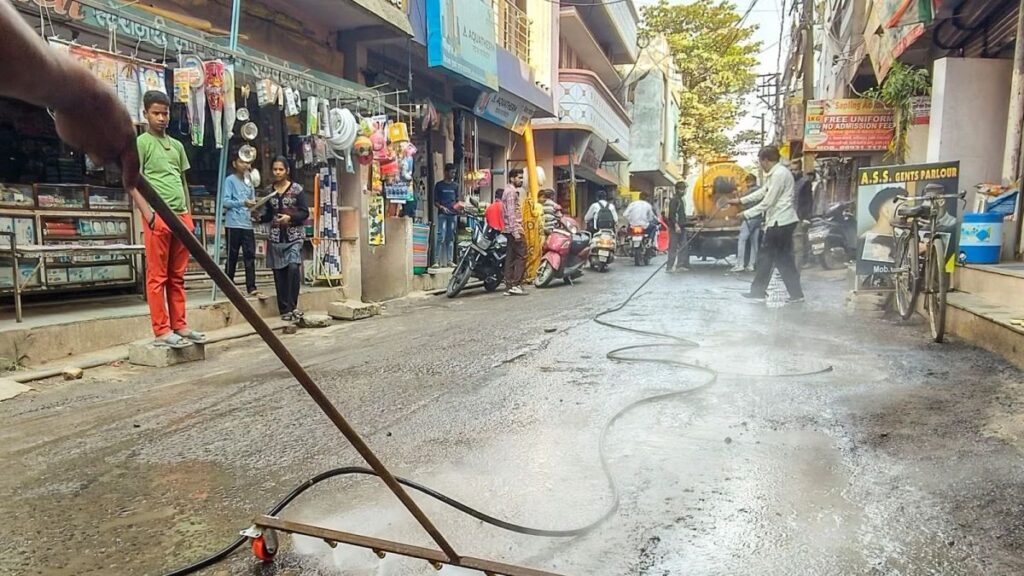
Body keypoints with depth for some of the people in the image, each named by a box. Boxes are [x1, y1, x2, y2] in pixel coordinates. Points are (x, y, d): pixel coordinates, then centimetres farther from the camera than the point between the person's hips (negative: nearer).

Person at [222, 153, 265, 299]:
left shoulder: (249, 182, 18)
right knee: (232, 256, 1)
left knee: (250, 256, 0)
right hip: (234, 224, -5)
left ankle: (251, 288, -1)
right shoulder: (230, 180, 0)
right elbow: (225, 201, -9)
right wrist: (243, 203, -22)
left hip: (248, 225, 5)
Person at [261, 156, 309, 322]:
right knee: (279, 272, 3)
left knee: (293, 267, -21)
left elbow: (305, 212, -4)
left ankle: (291, 306, -12)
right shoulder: (269, 190, 10)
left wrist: (290, 218, -18)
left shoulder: (296, 189, -1)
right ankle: (285, 309, 10)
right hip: (276, 237, 4)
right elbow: (269, 214, 16)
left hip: (294, 236, -4)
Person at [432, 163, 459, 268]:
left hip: (453, 214, 4)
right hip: (442, 214, -4)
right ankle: (437, 261, -12)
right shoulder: (439, 185, 4)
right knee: (440, 237, -12)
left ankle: (449, 261, 10)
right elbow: (435, 201, 4)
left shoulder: (455, 185, 14)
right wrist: (441, 207, -14)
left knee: (451, 238, 7)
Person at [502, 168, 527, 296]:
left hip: (510, 230, 10)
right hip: (514, 228, -10)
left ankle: (510, 286, 8)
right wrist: (516, 231, -23)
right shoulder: (511, 191, -10)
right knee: (521, 256, -9)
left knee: (510, 257, 7)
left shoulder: (511, 191, 21)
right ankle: (516, 285, -10)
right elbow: (511, 213, -19)